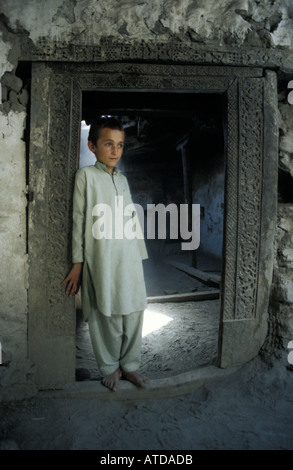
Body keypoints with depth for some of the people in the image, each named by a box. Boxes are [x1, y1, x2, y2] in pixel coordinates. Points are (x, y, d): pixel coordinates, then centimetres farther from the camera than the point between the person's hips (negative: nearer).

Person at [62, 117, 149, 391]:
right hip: (101, 259, -5)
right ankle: (109, 367, 25)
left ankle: (129, 365, 26)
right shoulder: (86, 175, 0)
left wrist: (139, 254, 16)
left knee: (133, 312, 8)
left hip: (129, 258, 5)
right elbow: (79, 219, -4)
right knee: (106, 316, 4)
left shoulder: (122, 179, 16)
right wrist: (77, 263, -6)